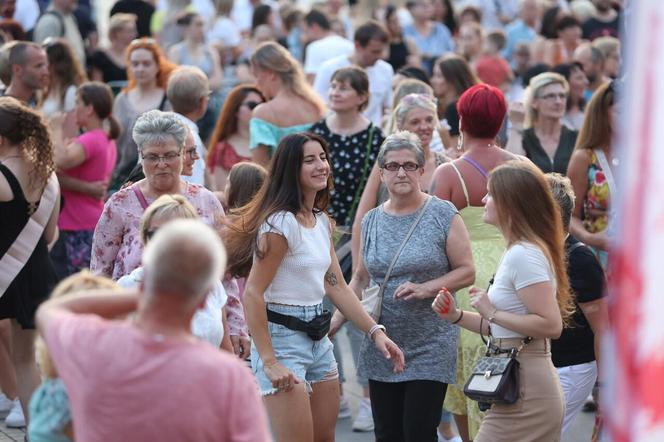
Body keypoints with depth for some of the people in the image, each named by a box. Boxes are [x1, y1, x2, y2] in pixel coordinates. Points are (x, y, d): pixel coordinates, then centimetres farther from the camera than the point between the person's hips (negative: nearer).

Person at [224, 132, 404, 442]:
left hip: (318, 338, 9)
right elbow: (253, 294, -19)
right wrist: (269, 362, -22)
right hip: (281, 338, -9)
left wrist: (375, 332, 6)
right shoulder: (281, 223, -17)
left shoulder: (321, 221, 11)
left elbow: (337, 287, 15)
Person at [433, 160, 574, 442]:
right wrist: (456, 316, 8)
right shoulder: (517, 252, 16)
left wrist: (492, 312, -17)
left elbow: (550, 325, -24)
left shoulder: (523, 255, -17)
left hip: (524, 393, -10)